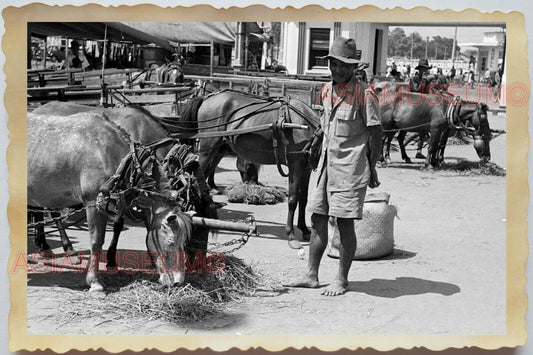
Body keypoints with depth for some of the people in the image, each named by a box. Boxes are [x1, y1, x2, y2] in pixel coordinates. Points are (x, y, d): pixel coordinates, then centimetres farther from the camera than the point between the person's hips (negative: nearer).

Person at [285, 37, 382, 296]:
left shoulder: (364, 94, -11)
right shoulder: (326, 90, 10)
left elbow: (376, 132, -9)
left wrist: (371, 168, -9)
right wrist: (323, 160, 17)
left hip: (351, 167, -7)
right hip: (327, 163, 7)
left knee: (344, 222, -3)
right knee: (317, 219, 8)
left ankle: (341, 280, 7)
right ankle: (311, 275, 15)